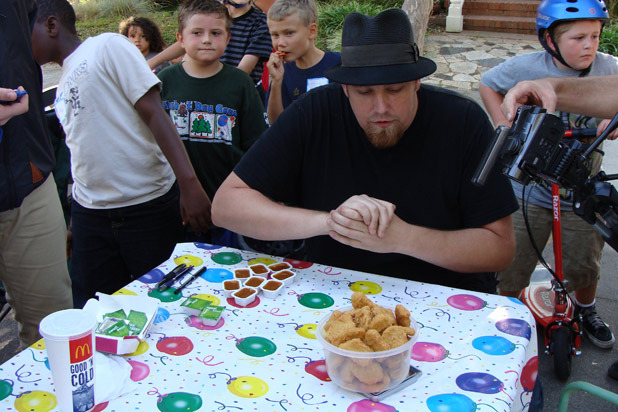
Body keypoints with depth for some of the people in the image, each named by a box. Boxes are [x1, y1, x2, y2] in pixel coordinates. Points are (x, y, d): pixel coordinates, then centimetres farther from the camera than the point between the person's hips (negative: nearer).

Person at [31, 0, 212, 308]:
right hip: (89, 212, 7)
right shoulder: (62, 87, 18)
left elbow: (153, 113, -14)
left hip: (148, 205, -7)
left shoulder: (106, 46, -5)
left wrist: (189, 183, -24)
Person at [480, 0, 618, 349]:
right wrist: (505, 127, -4)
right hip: (530, 190, -1)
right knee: (512, 263, 5)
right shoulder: (527, 68, -10)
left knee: (584, 265, 14)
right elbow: (488, 84, 7)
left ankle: (586, 311, 46)